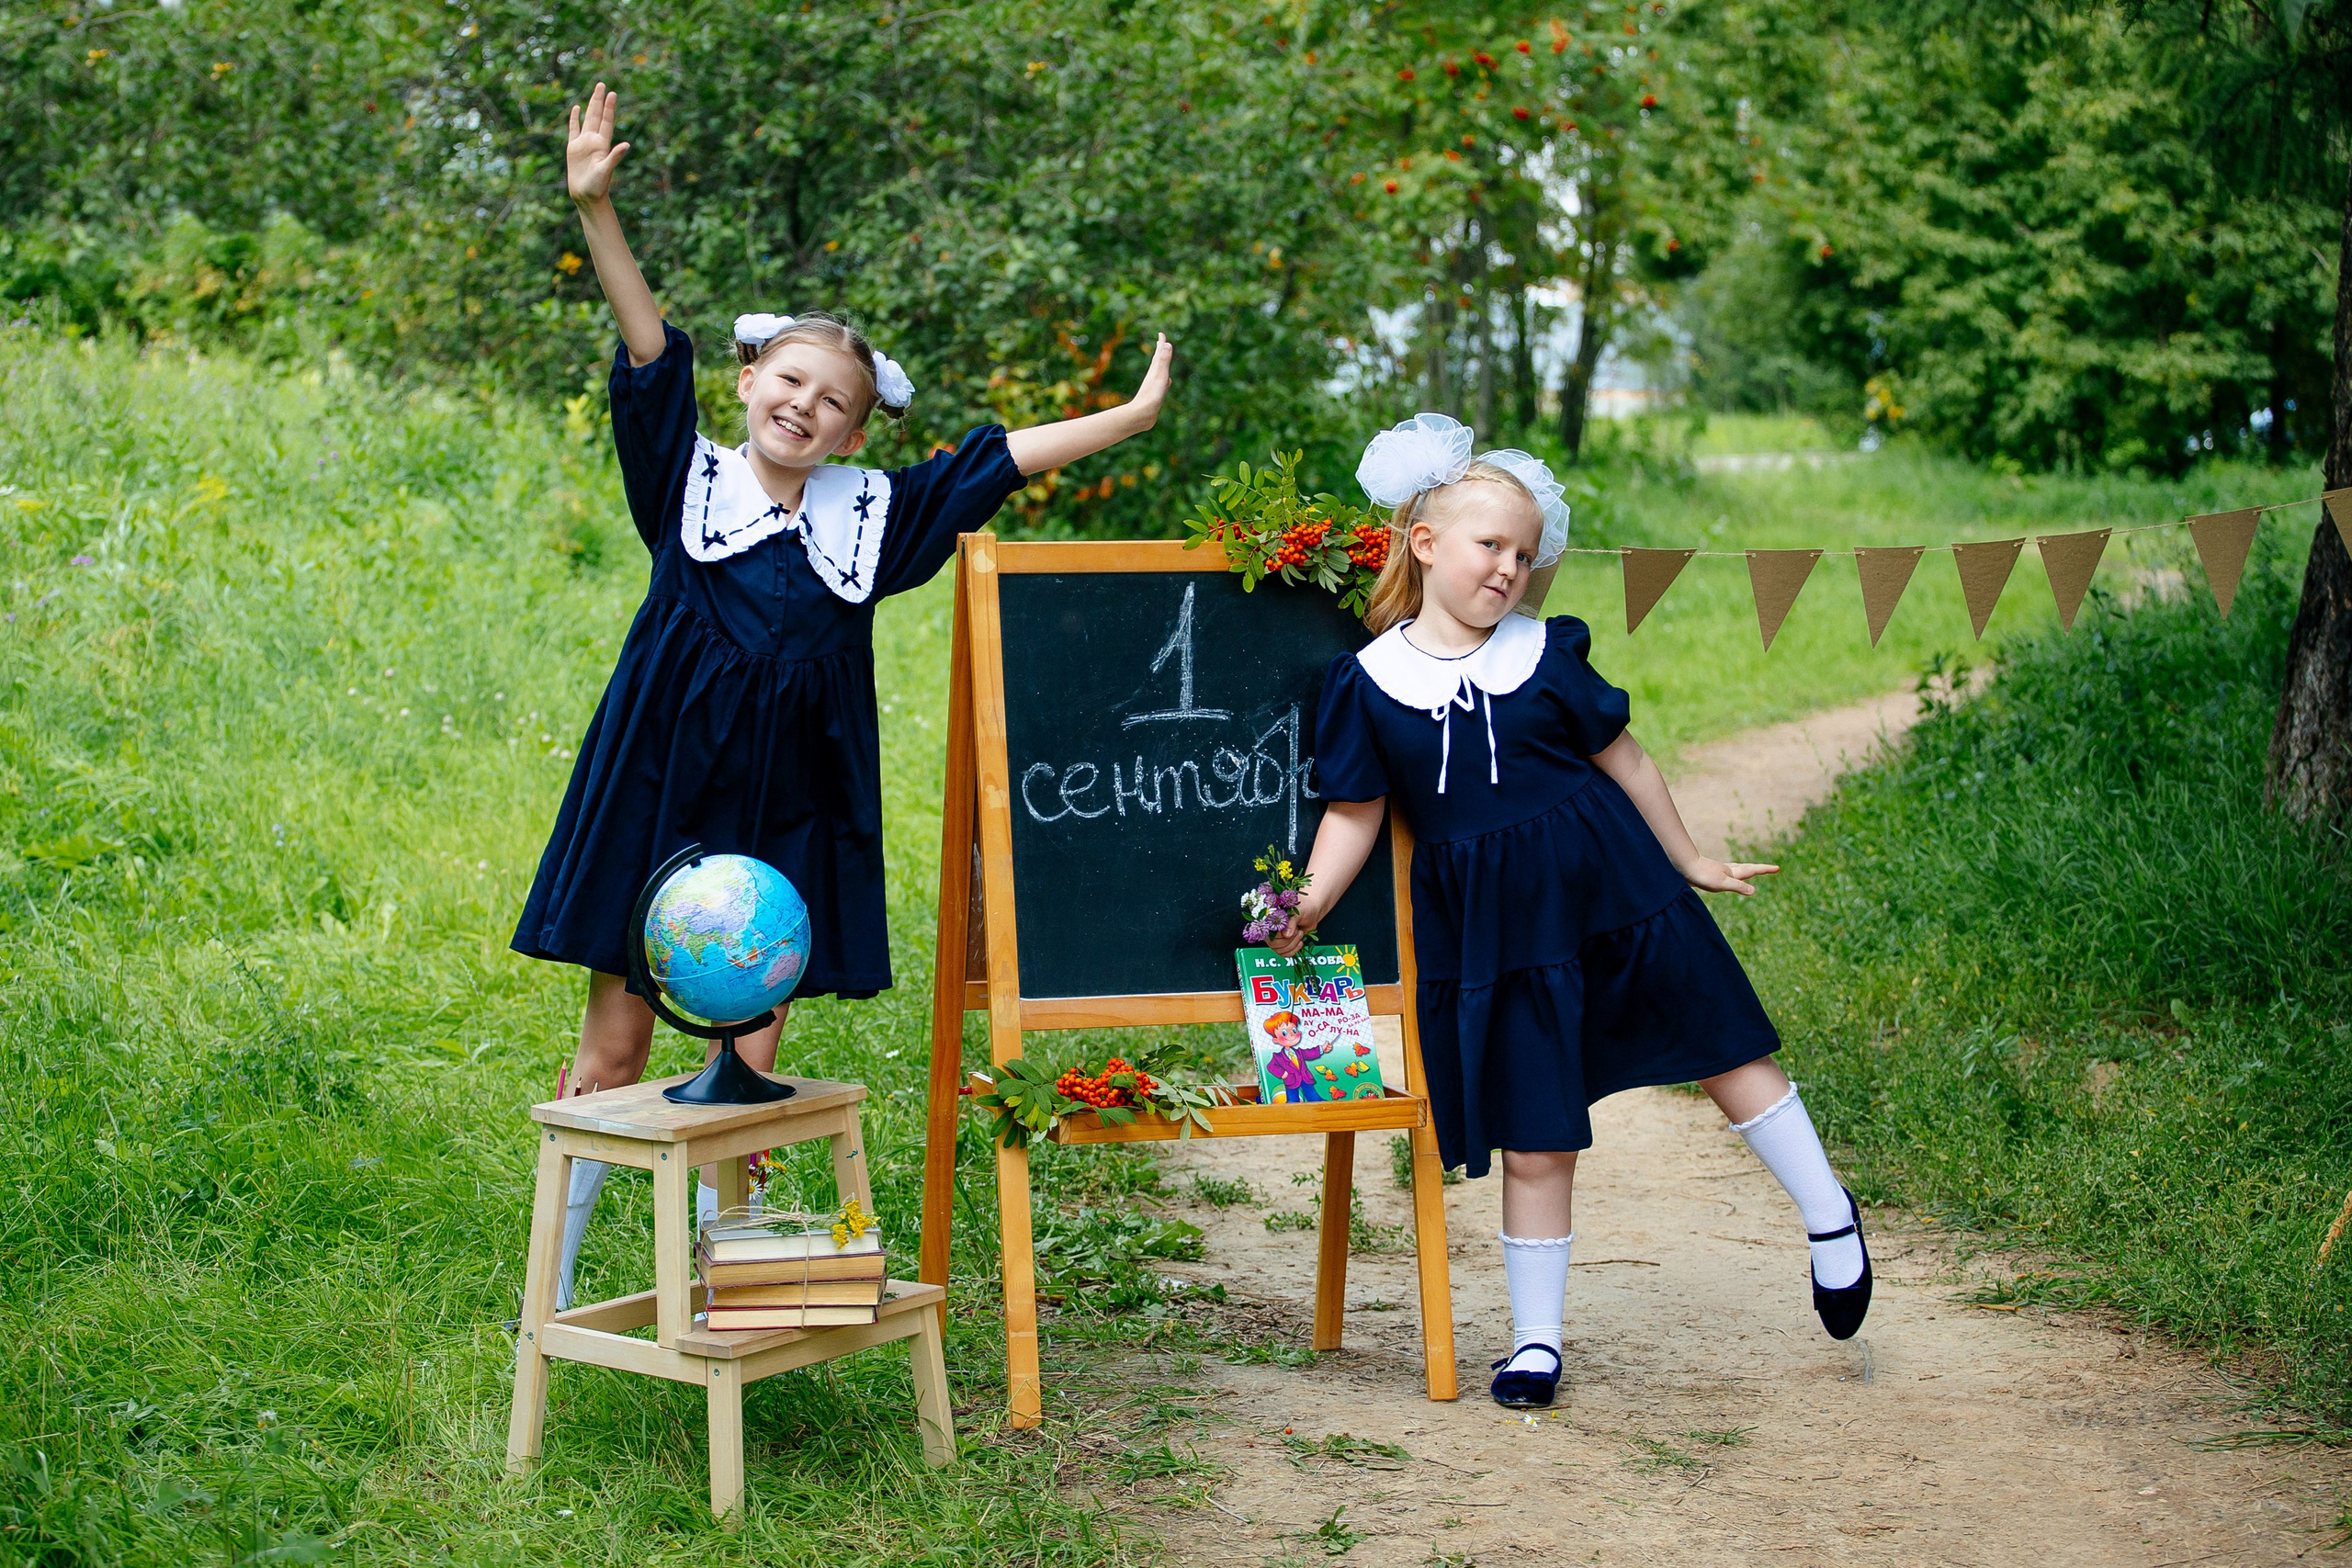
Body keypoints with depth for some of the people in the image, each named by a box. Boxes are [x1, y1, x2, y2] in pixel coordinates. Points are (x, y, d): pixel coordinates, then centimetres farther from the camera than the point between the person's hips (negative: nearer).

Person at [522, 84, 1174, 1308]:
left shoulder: (868, 516, 8)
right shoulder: (686, 482, 2)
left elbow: (997, 465, 10)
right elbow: (651, 354, -9)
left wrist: (1131, 416, 11)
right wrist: (595, 210, -20)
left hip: (786, 822, 2)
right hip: (656, 800, -2)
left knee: (752, 1061, 5)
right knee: (613, 1046, 1)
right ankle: (550, 1287, 12)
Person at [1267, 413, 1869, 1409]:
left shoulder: (1544, 654, 0)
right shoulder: (1369, 680, -3)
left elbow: (1620, 758, 10)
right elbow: (1354, 812, 1)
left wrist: (1689, 861, 16)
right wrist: (1309, 900, -14)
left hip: (1609, 885, 1)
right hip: (1485, 921, -1)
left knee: (1723, 1048, 9)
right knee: (1534, 1138, 3)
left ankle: (1830, 1219, 32)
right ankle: (1535, 1340, 18)